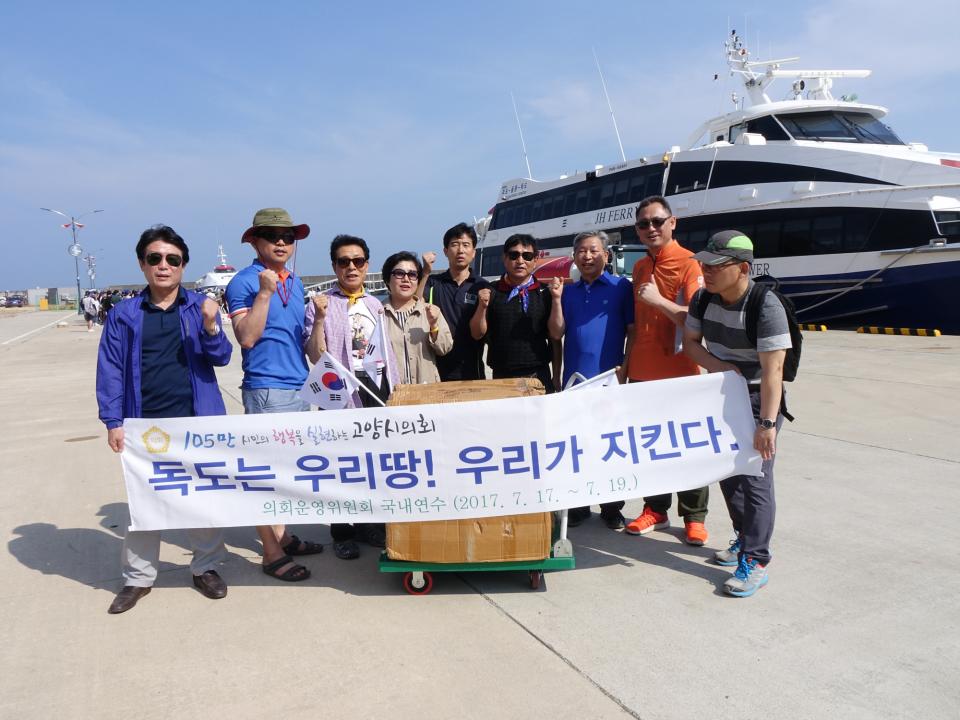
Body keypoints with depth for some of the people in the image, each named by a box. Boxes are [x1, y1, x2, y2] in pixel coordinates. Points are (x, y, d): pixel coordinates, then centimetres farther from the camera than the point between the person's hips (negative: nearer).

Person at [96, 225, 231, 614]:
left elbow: (221, 358, -5)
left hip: (198, 421, 0)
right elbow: (111, 370, 1)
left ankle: (206, 567, 28)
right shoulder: (124, 315, 1)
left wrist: (210, 327, -24)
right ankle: (138, 578, 25)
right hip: (145, 424, 0)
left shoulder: (200, 306, 1)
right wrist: (113, 421, -5)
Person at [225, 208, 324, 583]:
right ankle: (272, 553, 7)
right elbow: (247, 338, -17)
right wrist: (265, 292, -21)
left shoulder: (295, 283, 15)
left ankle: (281, 534, 29)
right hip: (266, 389, -8)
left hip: (300, 387, 8)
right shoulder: (244, 282, -7)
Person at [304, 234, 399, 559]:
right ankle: (342, 534, 12)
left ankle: (370, 525, 24)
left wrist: (396, 387, 13)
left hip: (378, 387, 5)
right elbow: (316, 357, -8)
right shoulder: (321, 304, -1)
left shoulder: (375, 305, 15)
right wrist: (319, 320, -20)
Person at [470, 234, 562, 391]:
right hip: (501, 378, 0)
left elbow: (556, 337, 3)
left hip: (539, 377, 0)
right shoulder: (491, 293, 4)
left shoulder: (545, 294, 5)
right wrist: (482, 306, -12)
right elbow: (477, 334, 3)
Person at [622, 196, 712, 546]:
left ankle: (694, 517, 19)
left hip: (679, 374, -6)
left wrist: (659, 301, -23)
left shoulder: (688, 263, -10)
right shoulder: (639, 267, 11)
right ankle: (655, 509, 27)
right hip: (642, 373, 6)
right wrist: (626, 365, 15)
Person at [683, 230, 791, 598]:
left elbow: (772, 369, -27)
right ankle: (745, 539, 34)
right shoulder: (703, 299, -4)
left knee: (755, 480, -6)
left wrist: (768, 423, -30)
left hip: (757, 401, -7)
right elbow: (690, 341, 8)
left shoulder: (766, 306, -24)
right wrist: (715, 365, -13)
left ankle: (755, 562, 2)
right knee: (726, 473, 15)